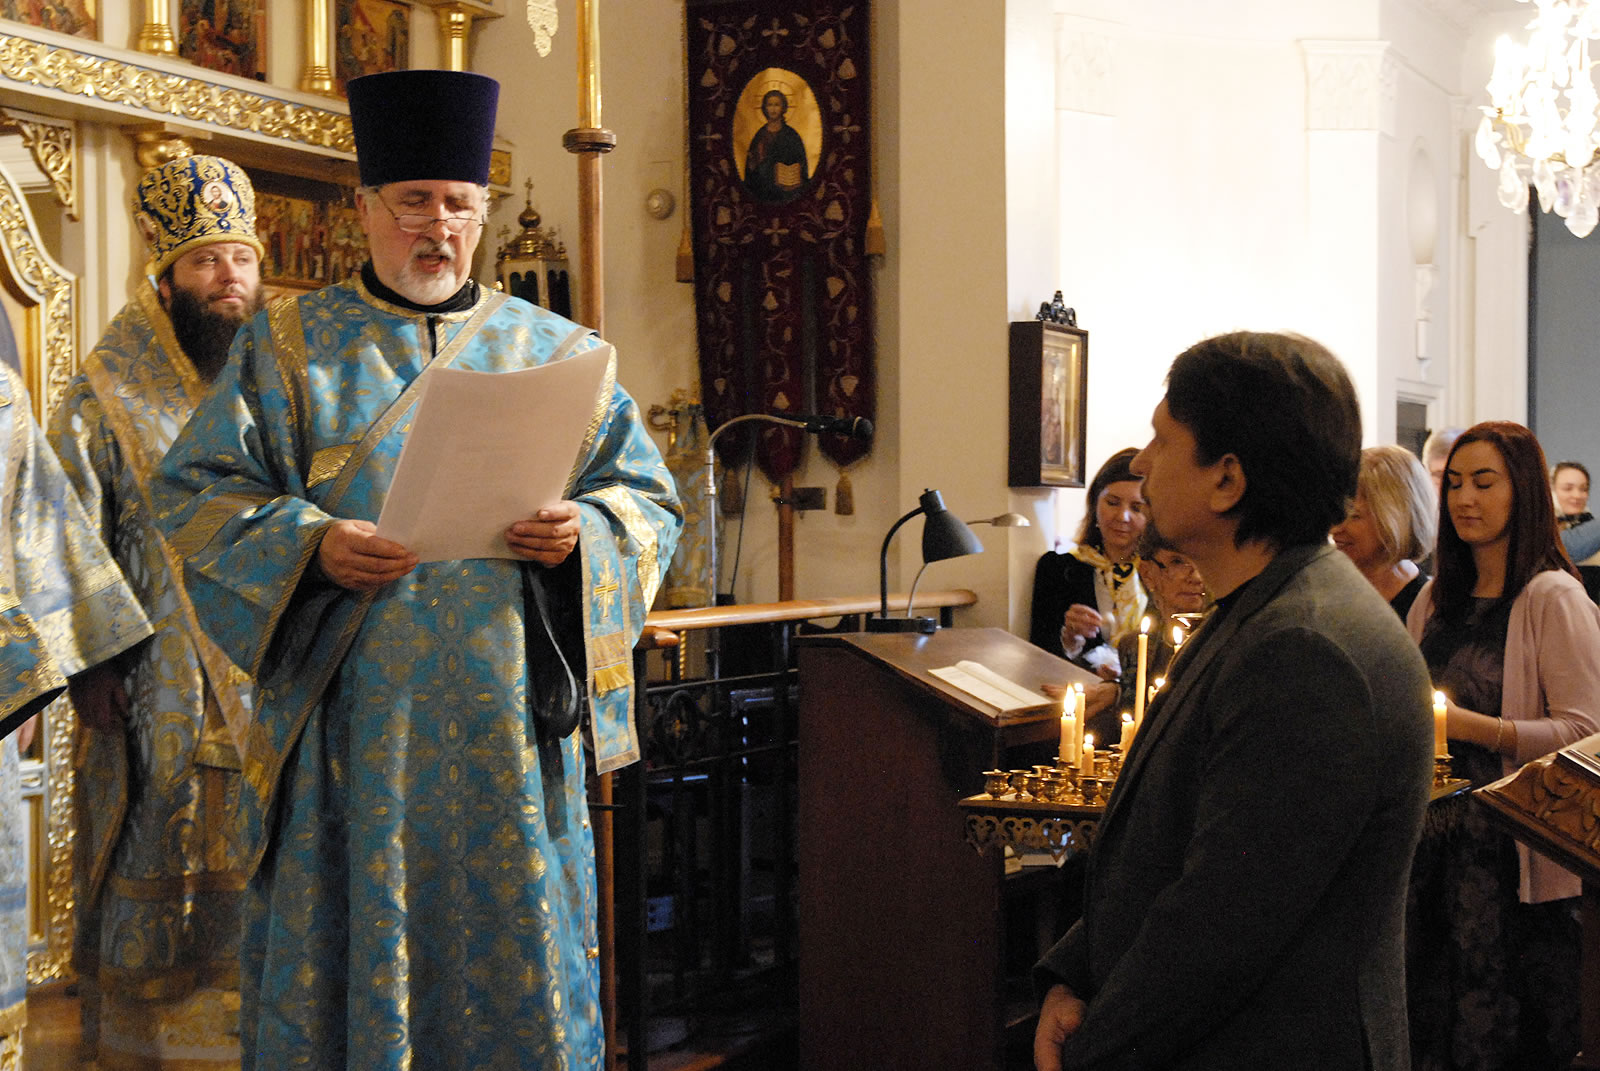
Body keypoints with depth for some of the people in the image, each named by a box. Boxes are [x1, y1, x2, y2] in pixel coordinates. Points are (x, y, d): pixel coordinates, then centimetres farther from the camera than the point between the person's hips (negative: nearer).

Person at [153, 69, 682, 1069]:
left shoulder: (560, 353, 11)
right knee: (348, 948, 3)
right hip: (352, 716, -1)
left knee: (517, 950, 4)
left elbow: (649, 499, 11)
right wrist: (312, 545, -14)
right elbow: (196, 489, 3)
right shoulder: (288, 347, 8)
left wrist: (581, 533, -11)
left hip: (509, 718, 1)